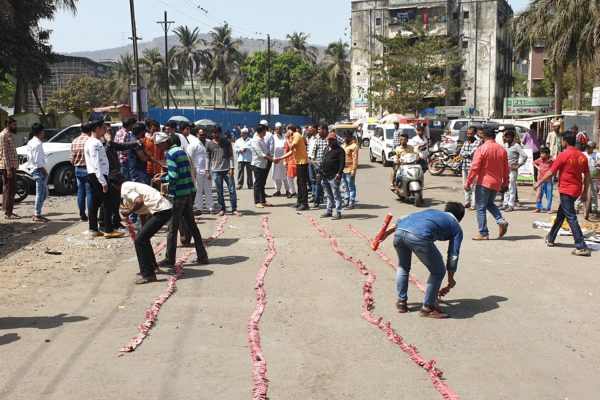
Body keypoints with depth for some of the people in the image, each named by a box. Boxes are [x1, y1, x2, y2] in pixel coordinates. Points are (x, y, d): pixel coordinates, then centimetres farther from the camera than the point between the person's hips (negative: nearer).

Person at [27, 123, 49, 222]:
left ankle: (37, 214, 18)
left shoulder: (31, 142, 14)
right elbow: (38, 161, -21)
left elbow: (29, 158, 17)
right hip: (39, 171, -10)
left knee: (43, 193, 15)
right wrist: (44, 172, -14)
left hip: (34, 170, 10)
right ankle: (37, 215, 0)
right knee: (41, 193, -4)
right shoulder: (37, 144, -17)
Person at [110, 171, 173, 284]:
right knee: (143, 237, 24)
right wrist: (143, 232, 38)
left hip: (161, 211, -10)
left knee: (139, 240, -7)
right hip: (165, 209, 10)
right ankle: (152, 265, 37)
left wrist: (129, 212, -5)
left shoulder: (125, 189, -4)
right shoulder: (131, 185, 24)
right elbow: (143, 213, 31)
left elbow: (140, 202, -24)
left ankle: (148, 275, -5)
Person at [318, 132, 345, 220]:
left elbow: (342, 163, -14)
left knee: (336, 195, -6)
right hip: (325, 177, 8)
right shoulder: (326, 149, 20)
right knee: (329, 195, 16)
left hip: (334, 177, -8)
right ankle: (329, 211, 23)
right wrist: (320, 172, 21)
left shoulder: (339, 150, -4)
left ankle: (338, 212, -3)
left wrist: (339, 173, -25)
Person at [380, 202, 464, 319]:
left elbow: (403, 219, 29)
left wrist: (385, 233, 28)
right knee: (438, 272, 18)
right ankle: (427, 308, 20)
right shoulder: (456, 228, 27)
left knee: (403, 266, 32)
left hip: (399, 231, 6)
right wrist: (451, 279, 35)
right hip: (419, 237, -5)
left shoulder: (432, 211, 38)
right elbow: (453, 255, 23)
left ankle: (401, 302, 35)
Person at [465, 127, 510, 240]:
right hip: (497, 183, 6)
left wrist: (468, 182, -9)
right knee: (490, 203, 26)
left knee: (481, 208, 2)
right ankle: (501, 221, 4)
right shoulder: (502, 150, 6)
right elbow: (506, 169, 10)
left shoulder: (481, 149, -11)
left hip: (483, 183, -6)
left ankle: (483, 234, 0)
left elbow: (475, 167, -14)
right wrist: (505, 183, 18)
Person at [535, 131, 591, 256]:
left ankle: (582, 247, -14)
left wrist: (538, 183, 4)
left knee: (571, 218, -8)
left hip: (566, 191, -8)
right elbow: (587, 176, 8)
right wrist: (585, 192, 16)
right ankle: (550, 238, 35)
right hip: (577, 190, 8)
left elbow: (551, 173, -9)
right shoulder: (582, 156, 6)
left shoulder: (563, 155, -13)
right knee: (560, 214, 22)